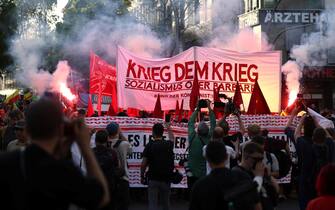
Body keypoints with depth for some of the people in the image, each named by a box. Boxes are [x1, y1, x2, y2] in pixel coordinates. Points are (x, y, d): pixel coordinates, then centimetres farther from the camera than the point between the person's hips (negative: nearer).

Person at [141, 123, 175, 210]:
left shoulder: (150, 145, -8)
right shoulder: (168, 145, 1)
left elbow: (143, 164, -8)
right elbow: (172, 139, 28)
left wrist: (142, 176, 5)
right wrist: (169, 128, 44)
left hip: (153, 179, -3)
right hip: (166, 179, 3)